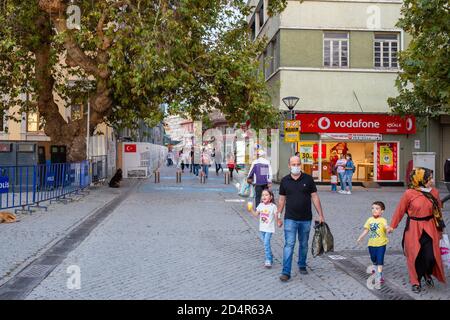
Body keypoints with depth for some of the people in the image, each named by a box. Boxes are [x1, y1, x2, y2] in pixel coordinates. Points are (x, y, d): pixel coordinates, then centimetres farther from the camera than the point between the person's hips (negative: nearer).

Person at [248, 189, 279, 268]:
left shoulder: (273, 206, -10)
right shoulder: (261, 205, 3)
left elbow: (276, 219, -8)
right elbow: (256, 214, 11)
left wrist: (277, 215, -29)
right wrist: (251, 210, -3)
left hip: (269, 229, -6)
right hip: (262, 228, 6)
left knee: (266, 243, -15)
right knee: (265, 244, 15)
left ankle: (268, 261, -9)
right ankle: (270, 258, 32)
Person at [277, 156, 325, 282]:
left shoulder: (308, 179, -1)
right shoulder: (285, 181, 1)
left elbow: (315, 197, 2)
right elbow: (282, 200, 8)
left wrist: (320, 215, -1)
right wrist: (279, 216, 6)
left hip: (306, 219, 1)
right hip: (290, 219, -1)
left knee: (304, 244, 14)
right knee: (289, 244, -8)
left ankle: (302, 265, 33)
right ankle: (286, 272, -8)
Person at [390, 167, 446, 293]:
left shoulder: (434, 192, -2)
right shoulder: (409, 193, -13)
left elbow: (438, 210, 9)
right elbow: (400, 210, -3)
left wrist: (440, 226, 15)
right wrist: (393, 226, 5)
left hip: (430, 228, 2)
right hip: (414, 228, -2)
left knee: (431, 255, -3)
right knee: (415, 256, 7)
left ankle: (427, 274, 31)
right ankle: (416, 281, 29)